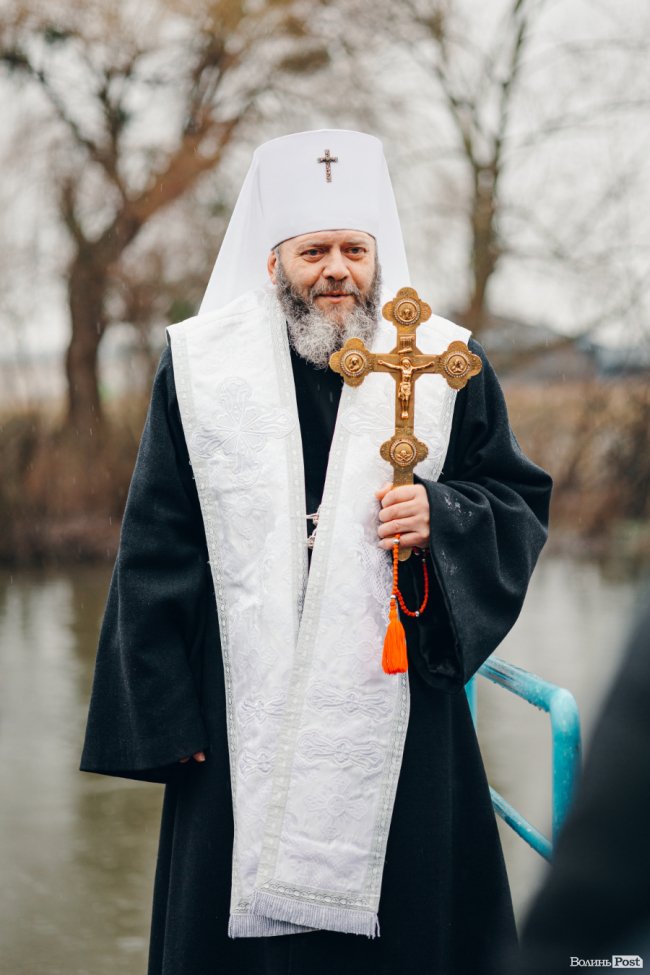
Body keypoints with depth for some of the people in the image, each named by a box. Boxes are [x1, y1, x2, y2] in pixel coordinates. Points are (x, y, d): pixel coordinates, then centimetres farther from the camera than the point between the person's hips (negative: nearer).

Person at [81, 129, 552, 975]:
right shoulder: (201, 368, 4)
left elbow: (521, 504, 10)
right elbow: (156, 555, 4)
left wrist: (442, 517, -12)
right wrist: (164, 713, 0)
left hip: (396, 715, 1)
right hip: (244, 721, 0)